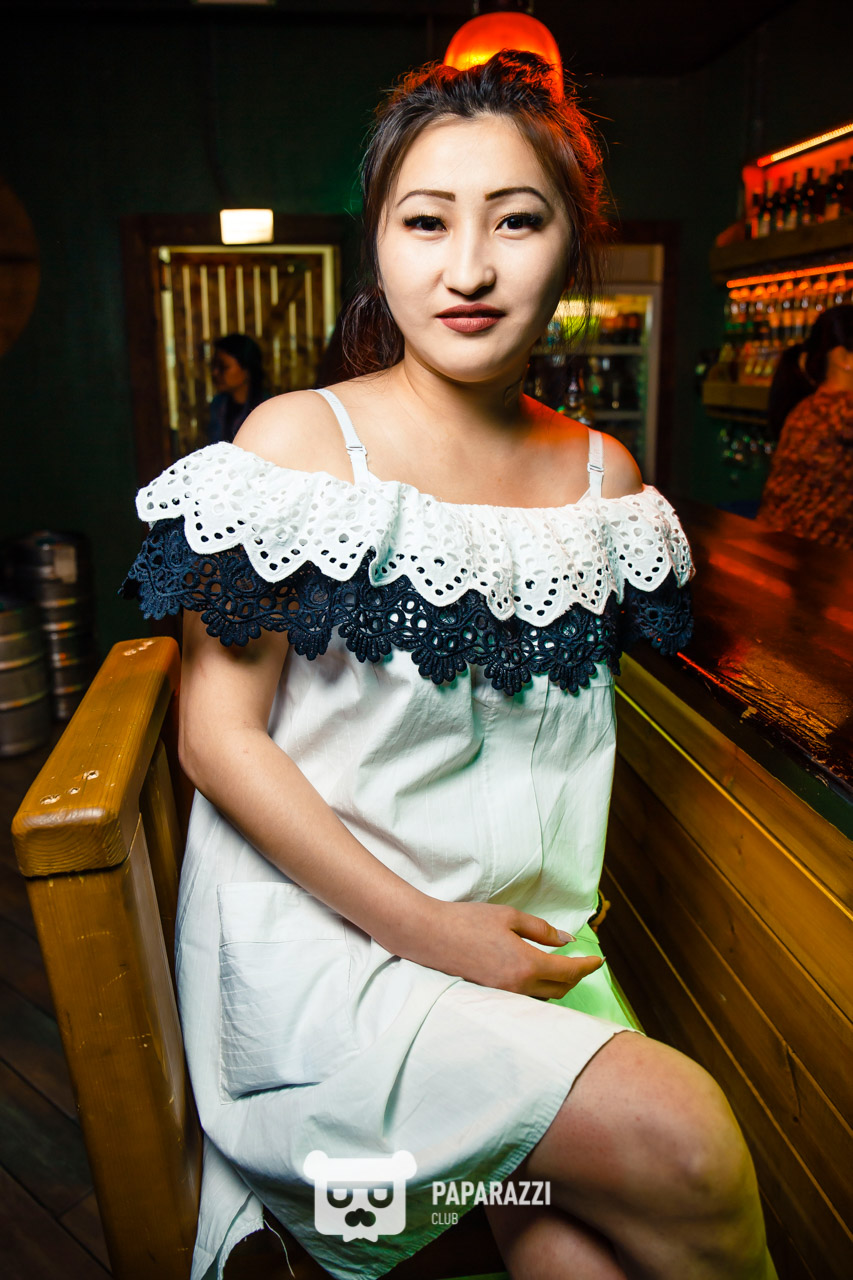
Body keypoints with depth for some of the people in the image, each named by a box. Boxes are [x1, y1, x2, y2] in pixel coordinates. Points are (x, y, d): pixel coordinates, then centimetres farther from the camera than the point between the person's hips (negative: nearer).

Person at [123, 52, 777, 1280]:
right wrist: (423, 928, -15)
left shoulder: (602, 473, 5)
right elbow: (220, 737, -11)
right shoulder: (303, 439, -9)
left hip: (526, 928, 4)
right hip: (319, 926, -4)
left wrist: (554, 925, 5)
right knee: (680, 1146, -18)